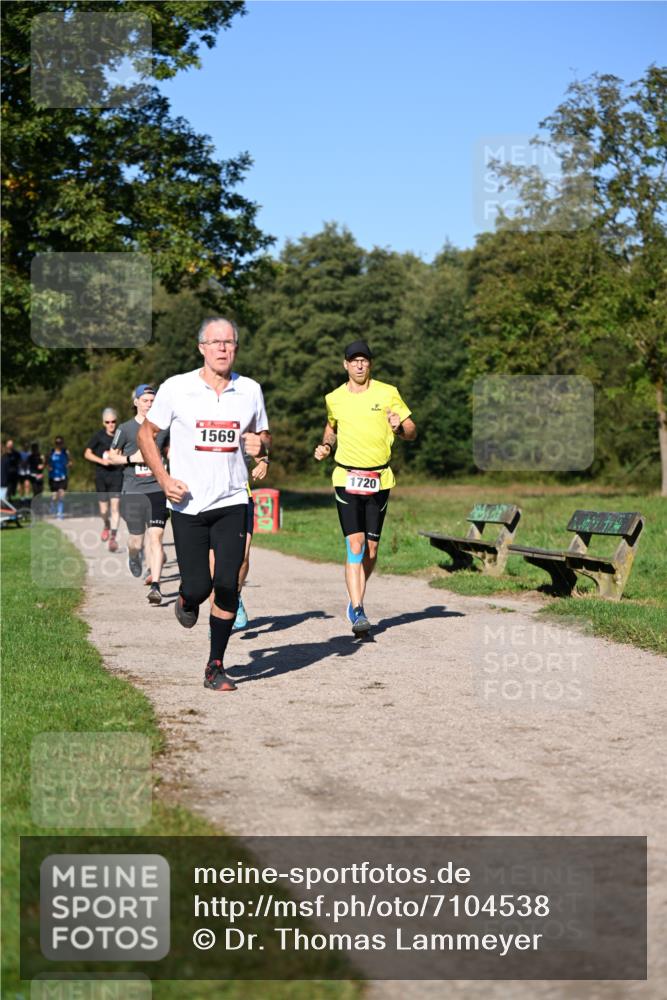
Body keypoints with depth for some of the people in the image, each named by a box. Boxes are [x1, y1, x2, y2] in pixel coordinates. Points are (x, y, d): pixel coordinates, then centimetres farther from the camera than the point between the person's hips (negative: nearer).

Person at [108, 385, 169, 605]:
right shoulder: (125, 429, 1)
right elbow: (112, 456, 7)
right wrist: (132, 458, -9)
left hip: (158, 490, 1)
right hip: (133, 491, 0)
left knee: (156, 537, -11)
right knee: (137, 541, 6)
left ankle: (155, 586, -11)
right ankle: (134, 555, 44)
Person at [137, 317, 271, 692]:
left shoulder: (250, 390, 4)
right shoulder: (176, 388, -4)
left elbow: (264, 436, 17)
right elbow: (146, 434, 6)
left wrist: (261, 447, -8)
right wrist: (164, 478, -7)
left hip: (232, 502, 2)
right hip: (188, 504, -2)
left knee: (227, 585, -5)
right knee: (198, 586, -4)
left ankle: (216, 666, 10)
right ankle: (187, 601, 36)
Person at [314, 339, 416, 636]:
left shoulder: (387, 393, 1)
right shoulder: (334, 399, 6)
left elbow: (412, 432, 5)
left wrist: (399, 427, -16)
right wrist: (325, 447, 8)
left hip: (379, 480, 1)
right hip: (347, 478, 0)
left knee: (371, 549, 5)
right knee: (355, 545, -13)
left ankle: (356, 599, 28)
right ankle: (358, 612, -14)